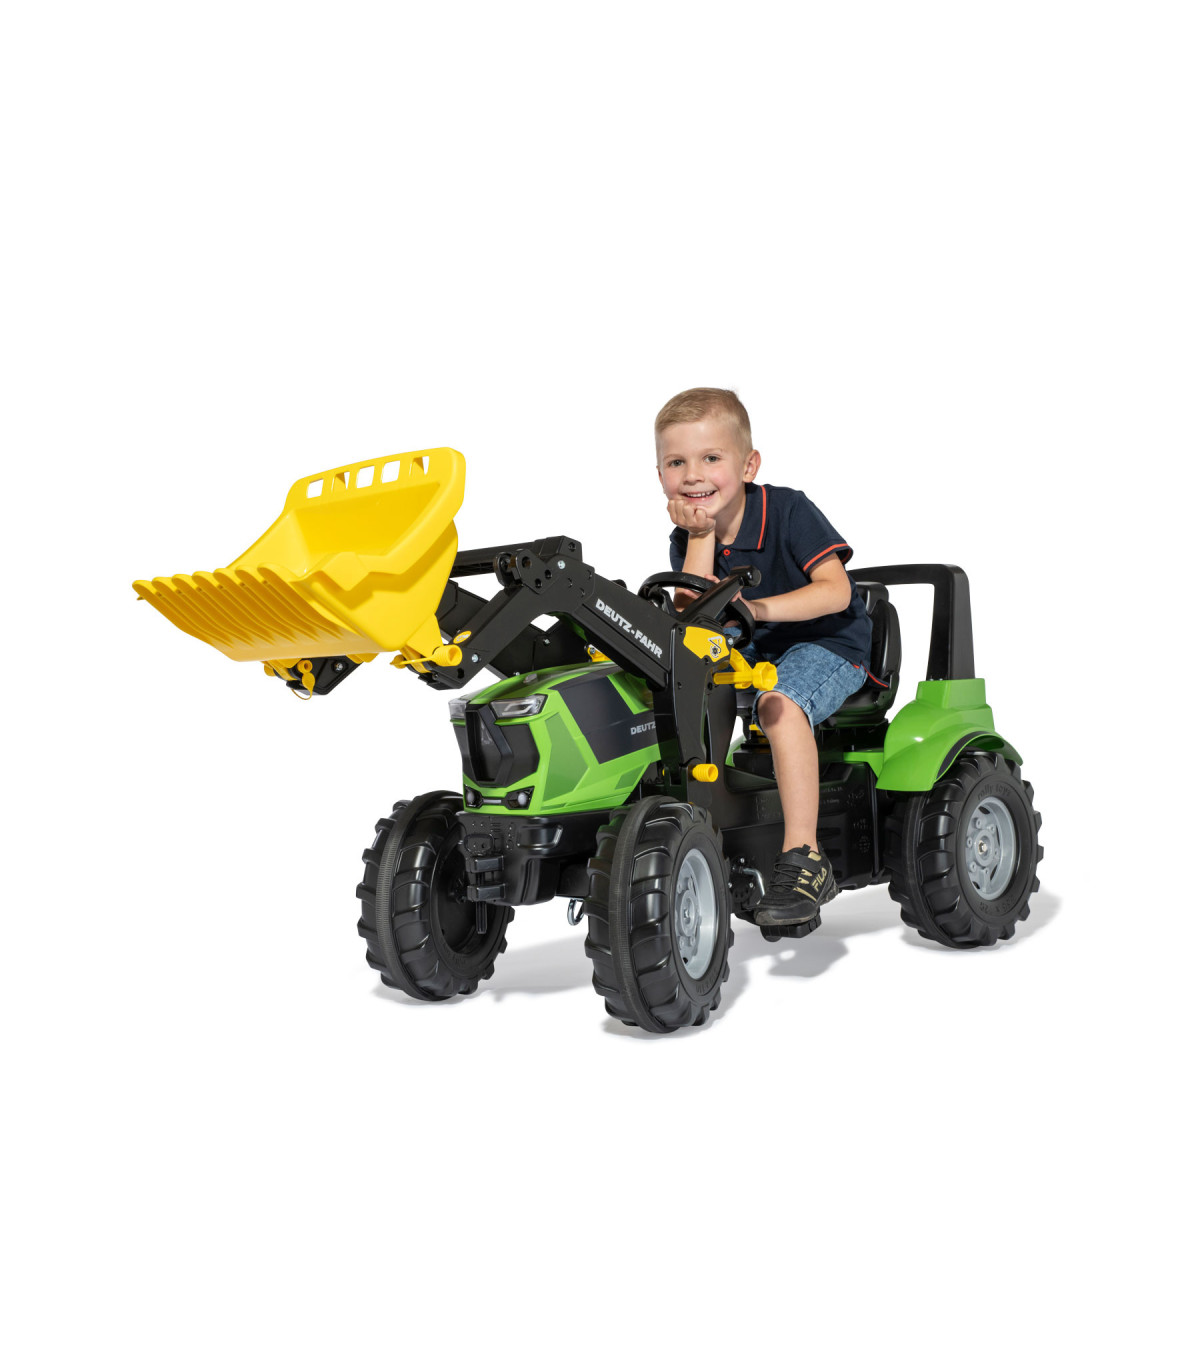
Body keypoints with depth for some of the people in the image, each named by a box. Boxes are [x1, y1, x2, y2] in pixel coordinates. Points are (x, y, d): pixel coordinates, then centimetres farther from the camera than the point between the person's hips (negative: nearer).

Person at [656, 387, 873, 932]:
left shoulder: (788, 511, -15)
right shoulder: (688, 537, 0)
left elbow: (836, 590, -24)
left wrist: (760, 608, -36)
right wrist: (700, 537, -20)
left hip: (827, 645, -7)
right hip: (745, 652, 7)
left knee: (779, 701, -37)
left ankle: (803, 857, -39)